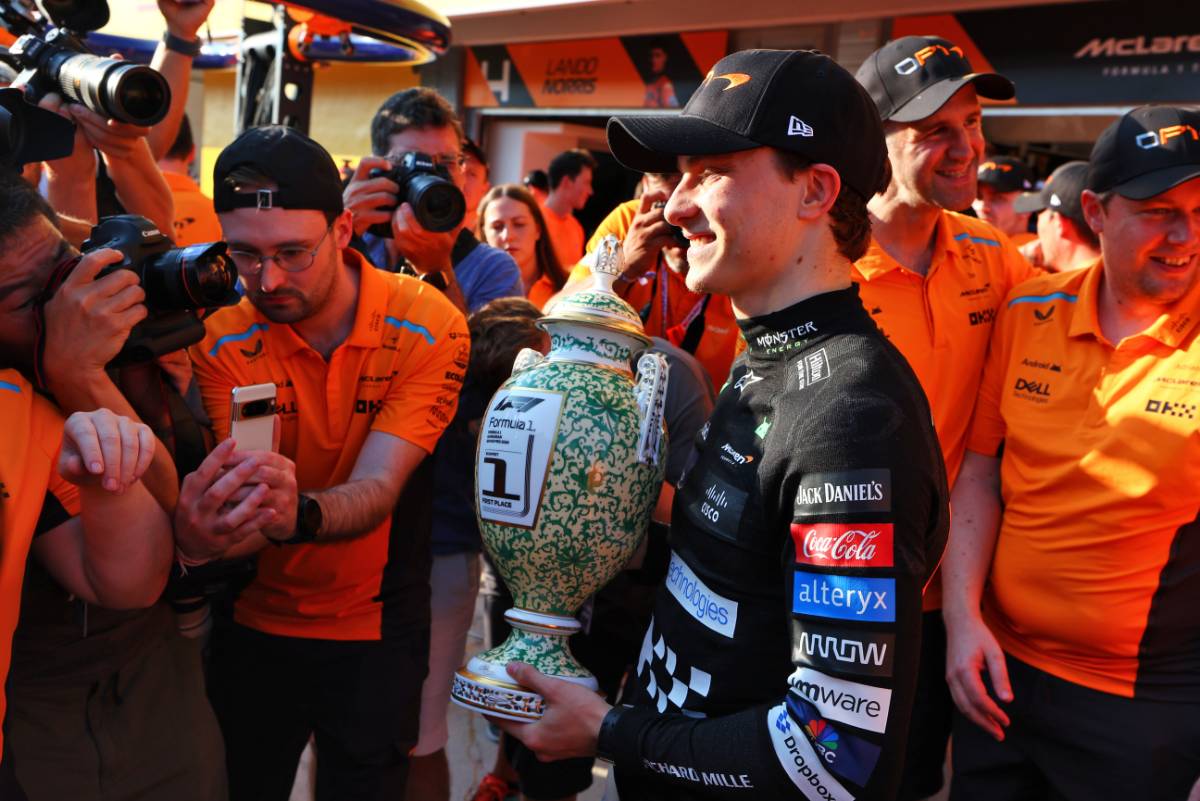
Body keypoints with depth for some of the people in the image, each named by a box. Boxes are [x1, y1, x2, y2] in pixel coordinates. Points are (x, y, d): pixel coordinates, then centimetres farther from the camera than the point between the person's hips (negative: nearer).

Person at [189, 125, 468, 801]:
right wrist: (210, 516, -47)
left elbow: (376, 490, -26)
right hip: (257, 620, 2)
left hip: (378, 624, -2)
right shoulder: (224, 343, -14)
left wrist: (298, 515, -48)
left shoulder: (426, 325, -20)